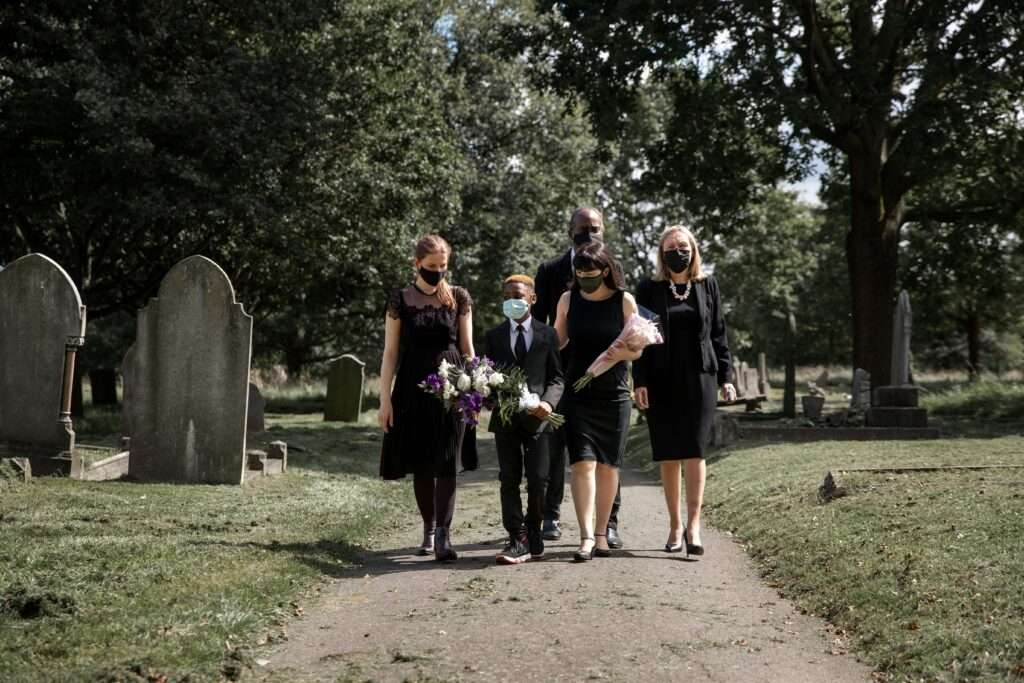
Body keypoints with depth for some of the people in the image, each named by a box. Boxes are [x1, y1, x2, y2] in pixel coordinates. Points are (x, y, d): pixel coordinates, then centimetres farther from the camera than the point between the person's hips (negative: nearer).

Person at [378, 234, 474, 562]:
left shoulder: (459, 298, 4)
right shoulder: (400, 300, 3)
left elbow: (467, 348, 7)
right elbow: (391, 352, 3)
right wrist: (385, 399, -2)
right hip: (413, 388, 1)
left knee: (445, 462, -9)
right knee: (421, 464, 6)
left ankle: (443, 535, -12)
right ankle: (429, 528, 21)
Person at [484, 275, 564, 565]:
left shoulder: (547, 335, 6)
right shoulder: (494, 336, 11)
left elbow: (556, 377, 4)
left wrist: (548, 402, -14)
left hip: (537, 417, -1)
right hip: (505, 417, 2)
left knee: (538, 480, 0)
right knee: (509, 480, 2)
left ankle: (533, 534, 16)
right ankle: (518, 540, 5)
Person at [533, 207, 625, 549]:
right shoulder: (550, 271, 4)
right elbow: (538, 322, 4)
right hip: (561, 370, 0)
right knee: (555, 446, 9)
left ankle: (608, 522, 7)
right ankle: (551, 515, 22)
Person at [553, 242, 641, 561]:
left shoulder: (624, 301, -1)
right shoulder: (568, 300, 4)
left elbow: (636, 349, 1)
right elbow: (556, 342, 12)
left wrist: (623, 352, -20)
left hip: (614, 394, 0)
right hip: (578, 393, 0)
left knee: (608, 465, 5)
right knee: (583, 462, -11)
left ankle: (601, 534, 17)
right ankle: (586, 537, -13)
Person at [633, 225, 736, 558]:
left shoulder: (707, 286, 9)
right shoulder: (649, 289, 5)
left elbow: (718, 334, 11)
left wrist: (725, 377, 6)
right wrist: (640, 381, -6)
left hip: (699, 379, 0)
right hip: (662, 382, 0)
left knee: (694, 451, -9)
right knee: (668, 456, 4)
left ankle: (693, 525, -10)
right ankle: (675, 526, 13)